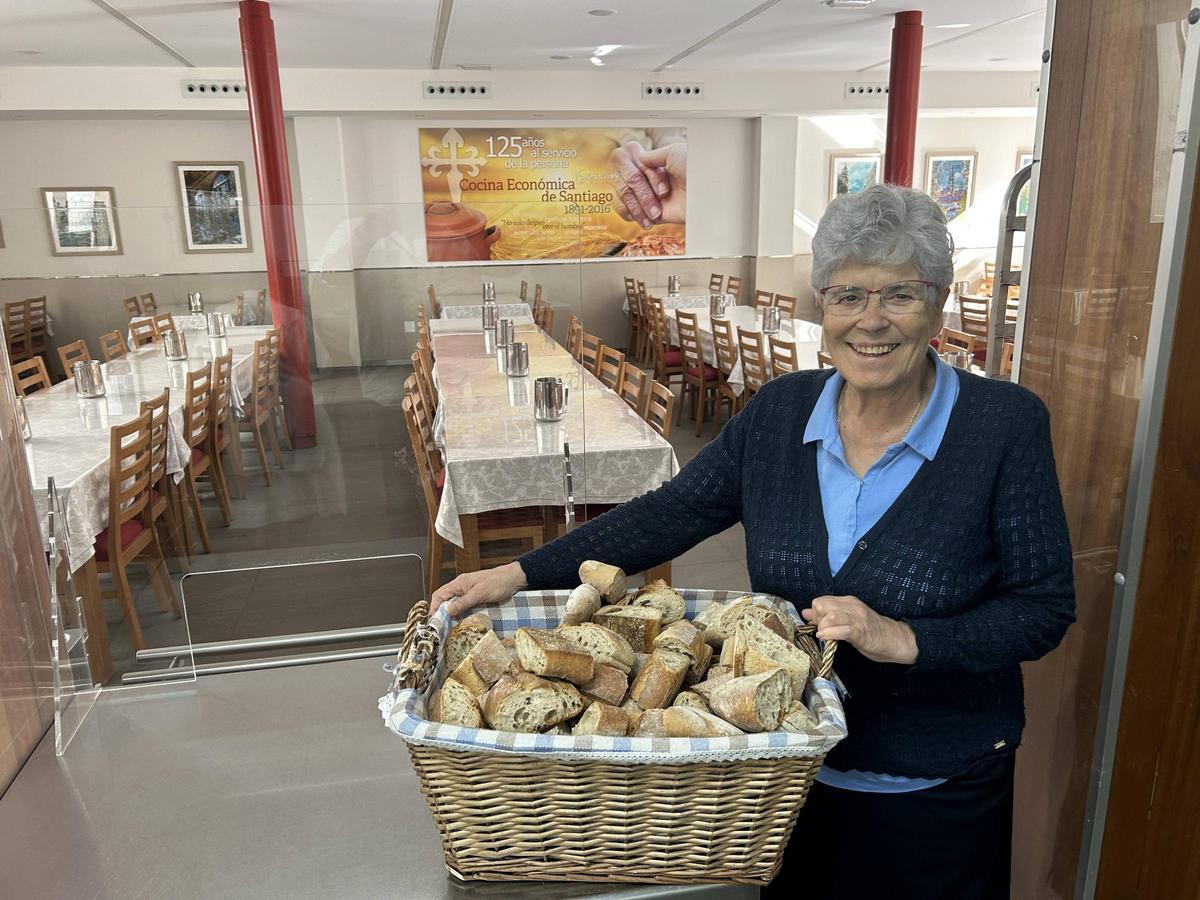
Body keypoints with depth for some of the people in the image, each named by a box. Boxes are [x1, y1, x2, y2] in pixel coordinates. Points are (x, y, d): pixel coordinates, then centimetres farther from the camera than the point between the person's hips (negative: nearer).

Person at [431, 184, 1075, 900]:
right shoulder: (780, 411, -7)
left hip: (937, 789, -2)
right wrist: (522, 574, -10)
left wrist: (904, 640, -26)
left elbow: (1045, 607, -11)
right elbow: (670, 514, -5)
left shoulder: (1006, 424, -16)